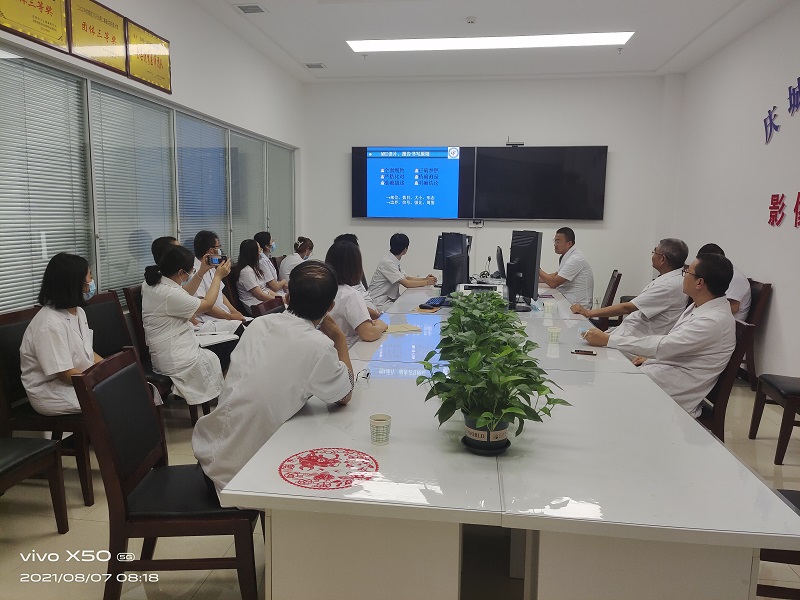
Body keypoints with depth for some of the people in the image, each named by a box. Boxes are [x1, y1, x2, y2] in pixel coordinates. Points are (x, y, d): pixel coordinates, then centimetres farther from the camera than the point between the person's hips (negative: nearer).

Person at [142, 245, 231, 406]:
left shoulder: (152, 284, 1)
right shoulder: (169, 293, -27)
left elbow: (184, 295, 18)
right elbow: (207, 303, -13)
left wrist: (202, 272, 11)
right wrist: (218, 276, -1)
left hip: (161, 354, 8)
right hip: (175, 361, -8)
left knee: (209, 354, 24)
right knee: (214, 360, 18)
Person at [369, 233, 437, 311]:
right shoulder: (387, 262, -19)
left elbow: (406, 278, 16)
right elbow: (406, 283, -20)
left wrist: (425, 279, 4)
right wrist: (426, 282, -10)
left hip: (389, 299, 9)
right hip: (380, 304, -9)